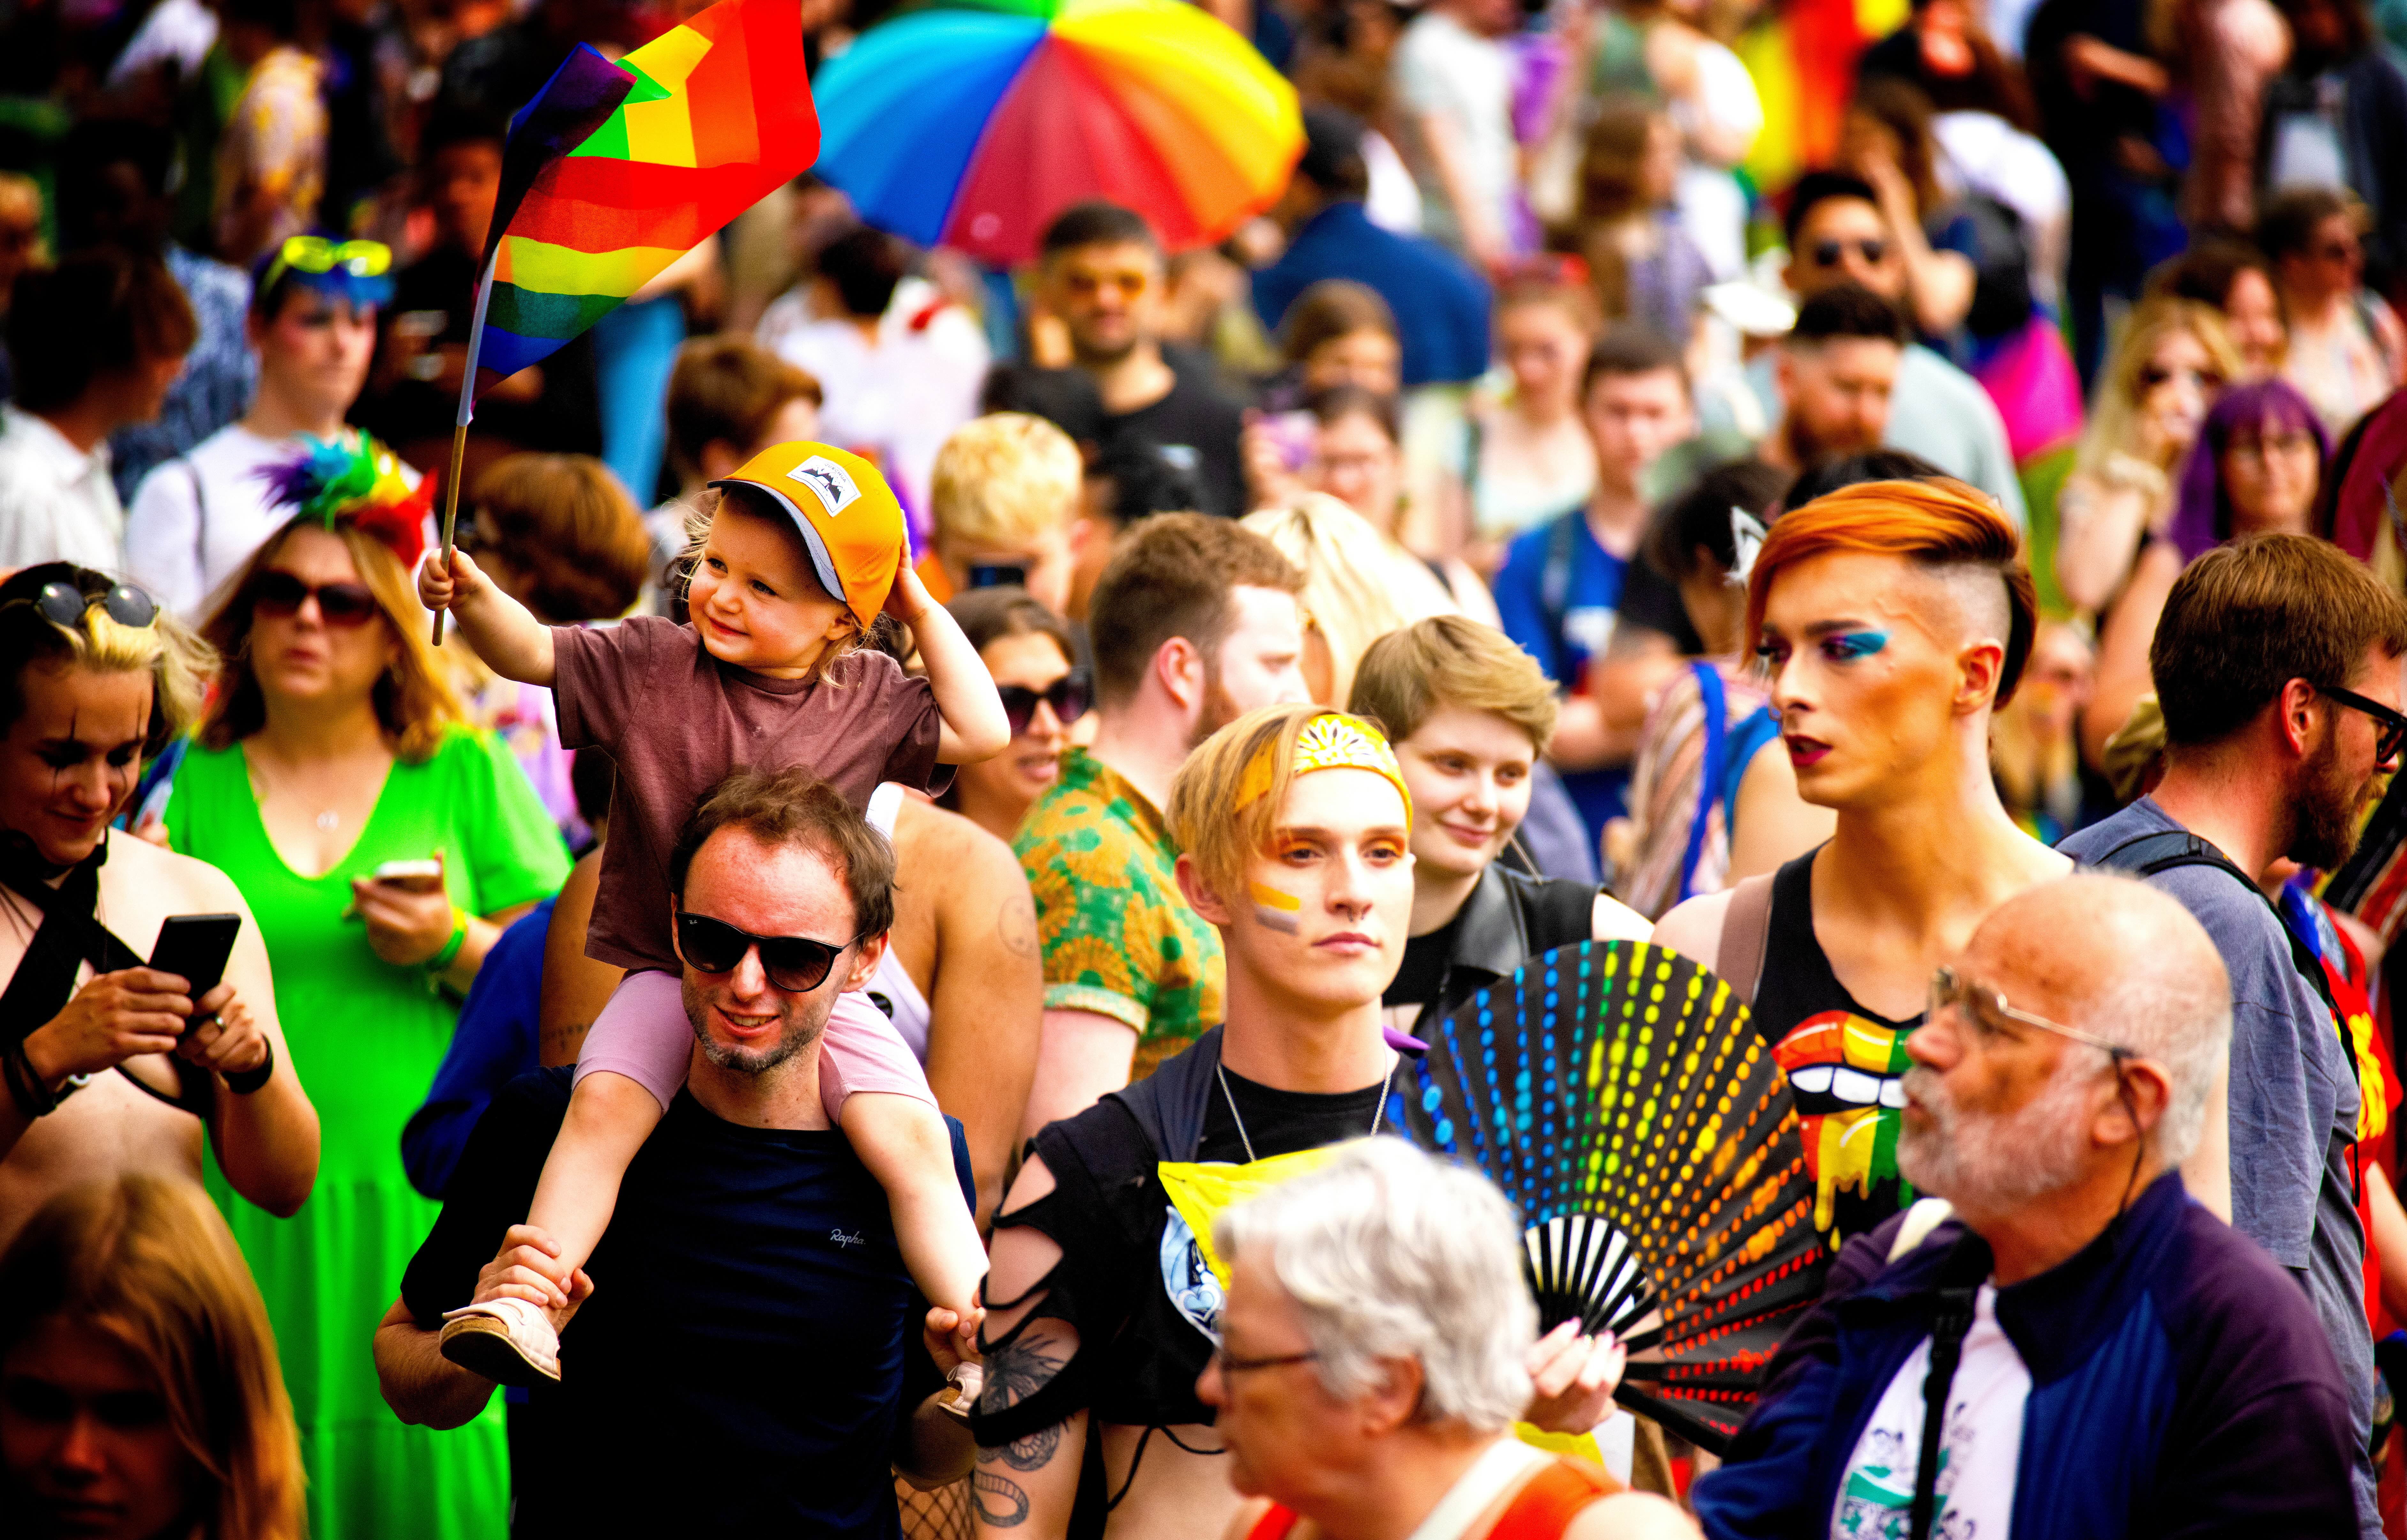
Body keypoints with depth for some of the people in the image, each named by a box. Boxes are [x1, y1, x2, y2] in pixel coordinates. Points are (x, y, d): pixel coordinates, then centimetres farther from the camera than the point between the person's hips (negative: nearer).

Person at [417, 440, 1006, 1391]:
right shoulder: (651, 664, 0)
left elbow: (983, 734, 2)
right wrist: (473, 598, -27)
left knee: (910, 1137, -17)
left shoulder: (869, 698, 3)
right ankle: (527, 1307, -27)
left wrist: (923, 614, 0)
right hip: (668, 967, 0)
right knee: (604, 1104, -26)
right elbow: (532, 652, -6)